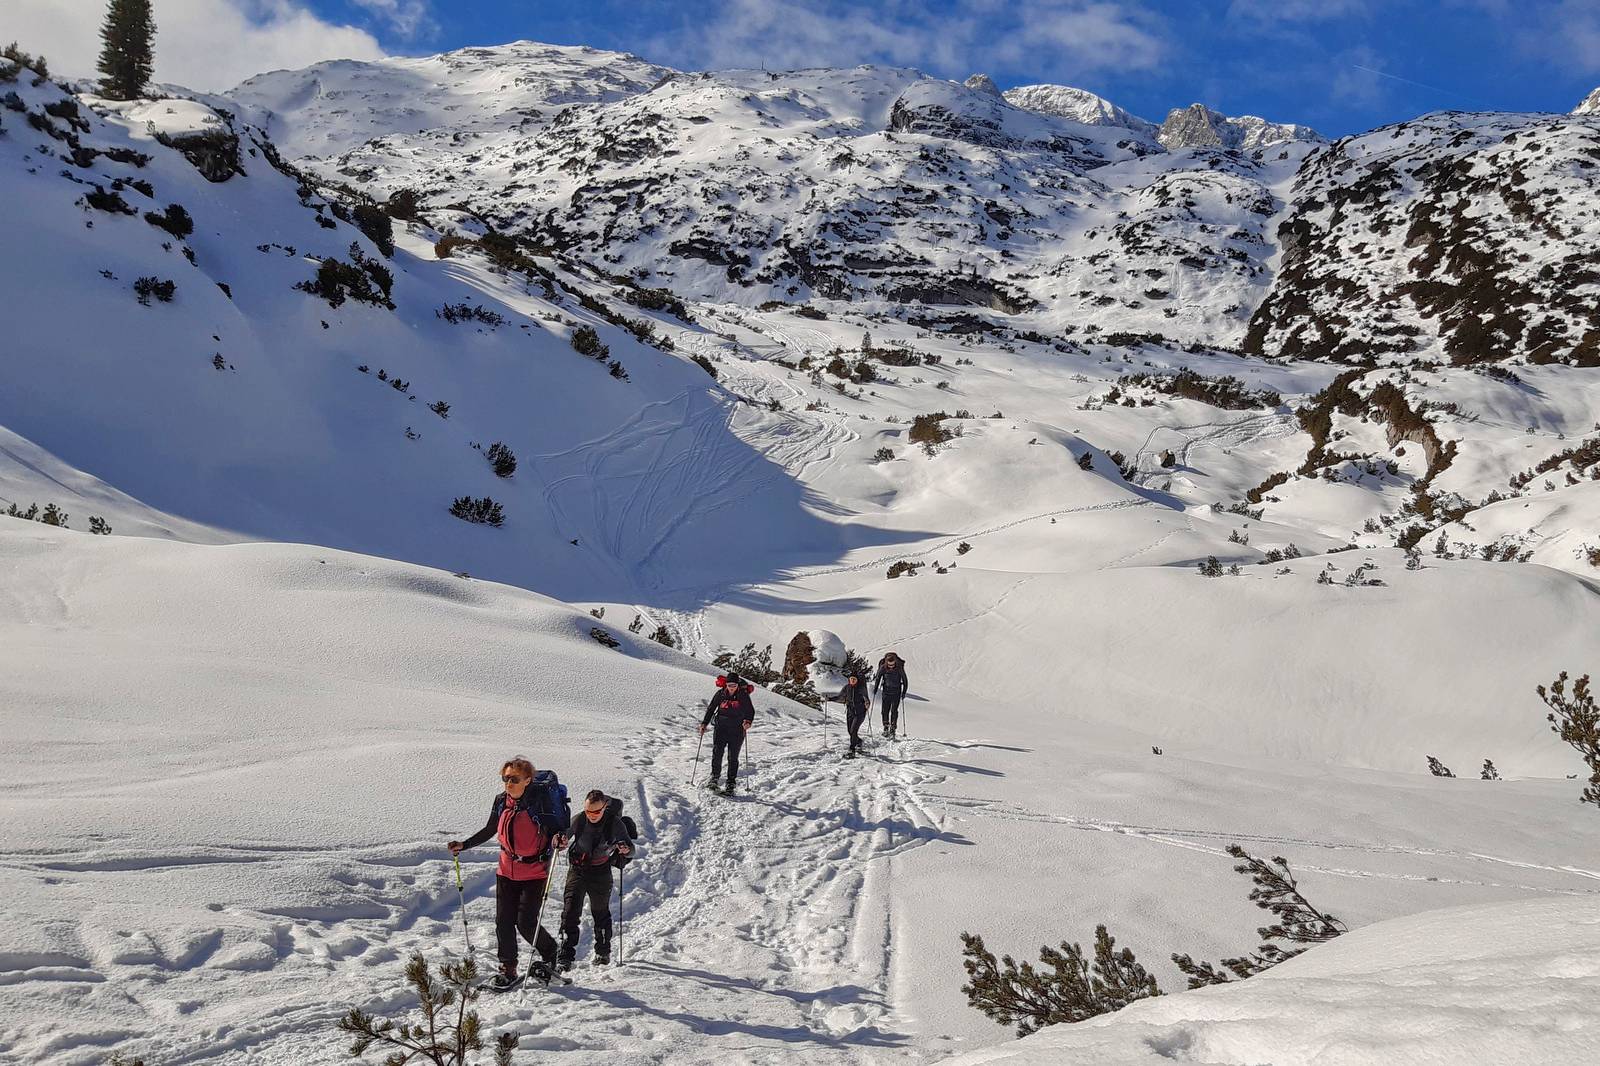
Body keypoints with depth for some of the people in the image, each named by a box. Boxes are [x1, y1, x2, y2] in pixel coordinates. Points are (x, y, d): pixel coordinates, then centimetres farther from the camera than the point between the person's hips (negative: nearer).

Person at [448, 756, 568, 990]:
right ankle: (507, 969, 15)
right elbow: (489, 830, 15)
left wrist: (559, 838, -34)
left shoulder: (538, 802, -16)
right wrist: (464, 845, 8)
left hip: (534, 872, -5)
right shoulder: (501, 801, 0)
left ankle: (549, 953, 21)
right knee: (504, 922, 2)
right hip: (507, 872, 5)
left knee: (526, 923, -7)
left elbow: (560, 825, -11)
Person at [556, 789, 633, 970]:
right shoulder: (578, 820, -15)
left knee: (600, 912, 15)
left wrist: (625, 849, -37)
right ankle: (565, 957, -9)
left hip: (601, 872, 0)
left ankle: (603, 952, 36)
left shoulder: (614, 823, -16)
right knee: (570, 911, -11)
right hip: (577, 869, 0)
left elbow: (630, 849, -13)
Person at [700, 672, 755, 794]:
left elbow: (750, 710, -5)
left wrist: (748, 721, -25)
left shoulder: (743, 695, -6)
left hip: (737, 730, -2)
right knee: (717, 753, -6)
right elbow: (711, 708, 9)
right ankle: (714, 776, 15)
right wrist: (704, 723, 5)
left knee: (733, 757, -2)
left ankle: (730, 784, 4)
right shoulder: (720, 694, -1)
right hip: (721, 728, 2)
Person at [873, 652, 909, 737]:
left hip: (897, 691, -1)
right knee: (885, 710, -1)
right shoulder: (883, 668, -12)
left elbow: (905, 680, -5)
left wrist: (904, 692, -9)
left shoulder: (899, 668, -14)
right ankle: (886, 726, 15)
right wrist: (875, 689, 1)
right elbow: (878, 678, 3)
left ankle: (893, 728, -4)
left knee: (894, 710, -7)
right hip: (886, 691, 1)